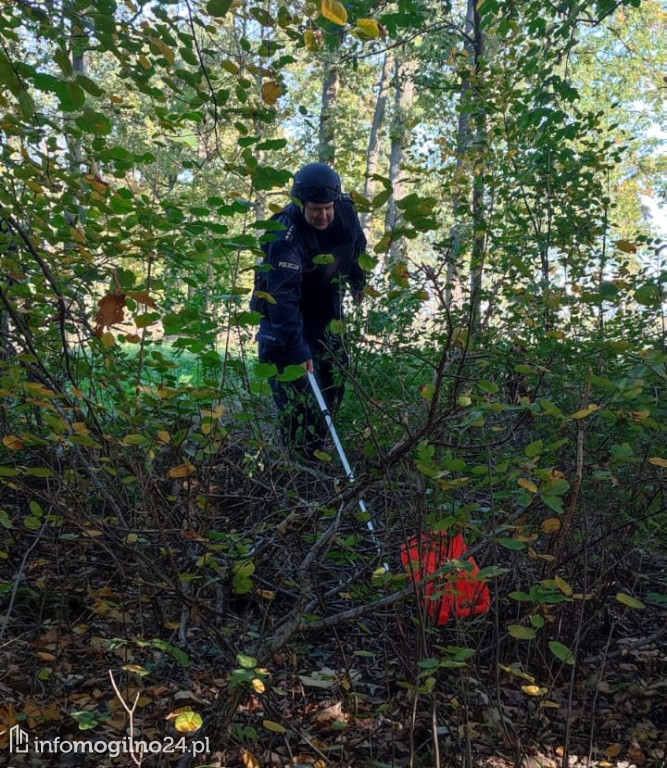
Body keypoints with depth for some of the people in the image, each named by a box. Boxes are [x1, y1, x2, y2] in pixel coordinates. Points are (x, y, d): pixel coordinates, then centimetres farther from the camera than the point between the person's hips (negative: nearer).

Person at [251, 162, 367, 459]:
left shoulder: (345, 211, -14)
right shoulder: (286, 237, -34)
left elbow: (356, 245, 9)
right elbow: (284, 297, -39)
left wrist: (358, 281, 23)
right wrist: (297, 348, -45)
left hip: (327, 312, 6)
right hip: (286, 314, -6)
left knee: (333, 379, 9)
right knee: (294, 391, -11)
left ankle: (318, 447, 23)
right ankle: (301, 458, 1)